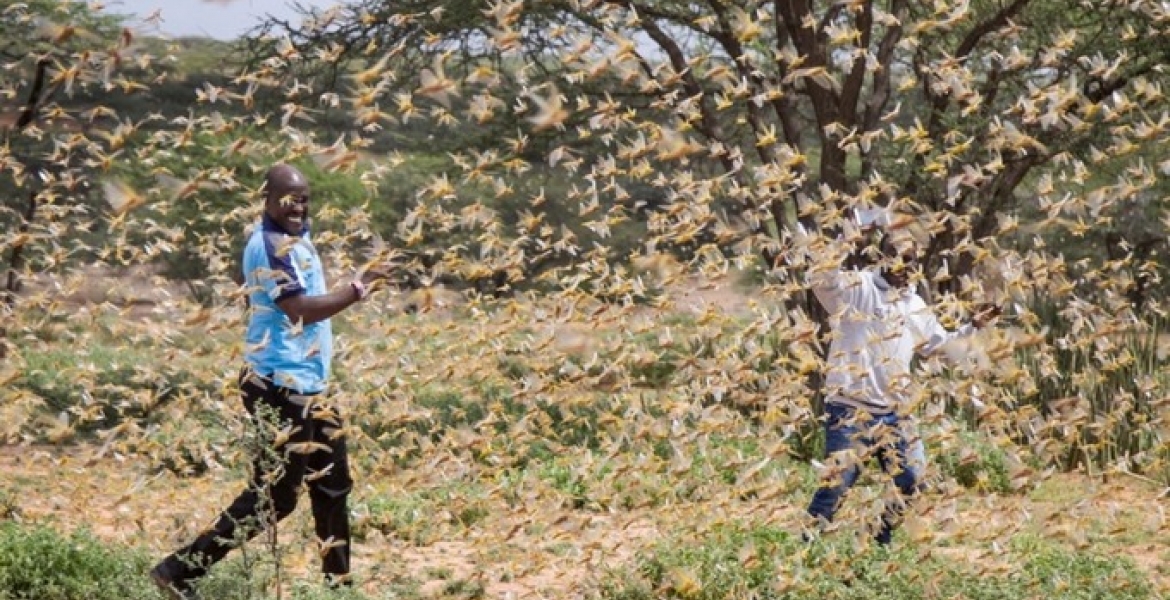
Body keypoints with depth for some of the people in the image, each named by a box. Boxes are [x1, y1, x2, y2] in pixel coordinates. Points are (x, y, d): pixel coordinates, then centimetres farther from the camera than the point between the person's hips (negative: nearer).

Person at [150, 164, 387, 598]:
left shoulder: (291, 238, 13)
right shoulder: (274, 244, -18)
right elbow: (300, 308, -27)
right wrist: (357, 289, -23)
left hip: (302, 385, 11)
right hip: (282, 387, -11)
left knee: (331, 483, 18)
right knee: (274, 496, -7)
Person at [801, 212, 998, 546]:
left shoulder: (914, 305, 18)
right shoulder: (855, 286, -4)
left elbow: (938, 346, 30)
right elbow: (819, 278, -23)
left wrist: (972, 328, 20)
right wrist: (855, 245, -25)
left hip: (894, 414, 7)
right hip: (850, 409, -7)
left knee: (914, 485, 8)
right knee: (836, 485, -8)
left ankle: (883, 544, 24)